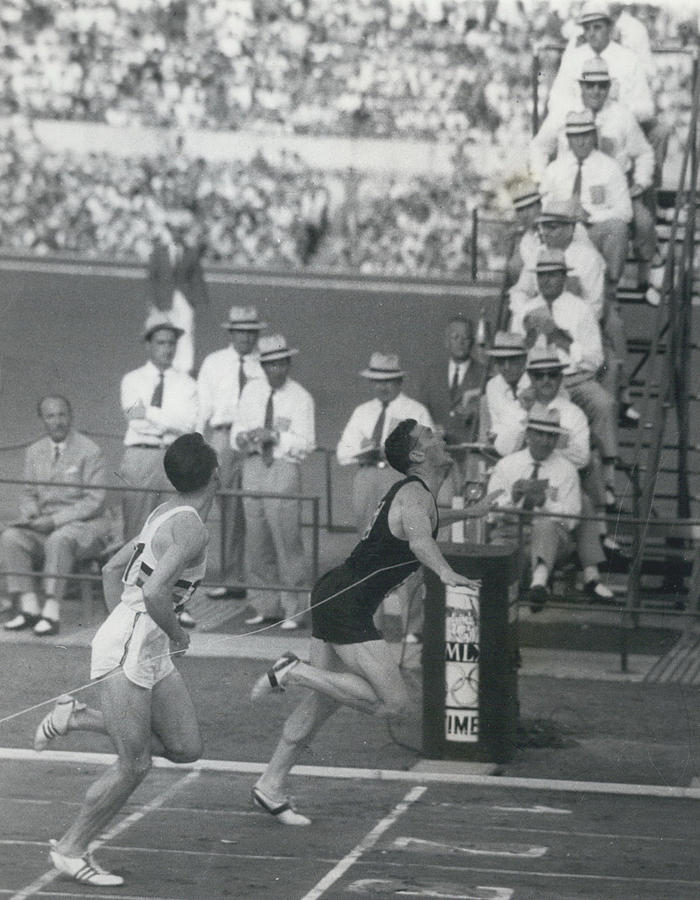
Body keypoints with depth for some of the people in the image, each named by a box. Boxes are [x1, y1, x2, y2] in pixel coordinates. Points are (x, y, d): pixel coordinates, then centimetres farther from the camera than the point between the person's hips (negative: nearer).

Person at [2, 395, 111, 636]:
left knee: (58, 540, -38)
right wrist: (31, 514, -8)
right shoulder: (35, 452, 12)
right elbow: (28, 493, 17)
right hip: (44, 525, 6)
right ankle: (28, 607, -26)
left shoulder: (89, 451, -8)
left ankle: (51, 612, -39)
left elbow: (94, 501, -12)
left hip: (85, 526, -5)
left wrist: (54, 520, -20)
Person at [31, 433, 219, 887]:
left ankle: (77, 717, 17)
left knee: (186, 748, 9)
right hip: (128, 649, -10)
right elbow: (154, 593, -29)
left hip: (150, 650, 10)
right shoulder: (191, 528, -17)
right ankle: (70, 850, 8)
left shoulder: (166, 514, 12)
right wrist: (178, 635, -13)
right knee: (134, 766, -5)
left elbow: (112, 569, 21)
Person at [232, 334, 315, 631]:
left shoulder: (300, 397, -2)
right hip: (253, 465, 5)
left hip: (285, 467, -5)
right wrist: (242, 438, -7)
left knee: (286, 538, -9)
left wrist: (275, 436, -19)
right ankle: (263, 606, 15)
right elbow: (237, 429, 16)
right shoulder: (251, 390, 12)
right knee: (256, 540, 6)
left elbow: (306, 443, -7)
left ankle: (293, 610, -4)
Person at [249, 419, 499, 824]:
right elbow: (418, 536, -40)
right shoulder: (414, 494, -16)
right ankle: (297, 672, -11)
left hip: (335, 596, 10)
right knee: (394, 703, -17)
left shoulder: (414, 492, 15)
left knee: (323, 703, 18)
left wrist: (468, 512, 51)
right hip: (346, 605, -10)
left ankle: (271, 787, 25)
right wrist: (444, 571, -59)